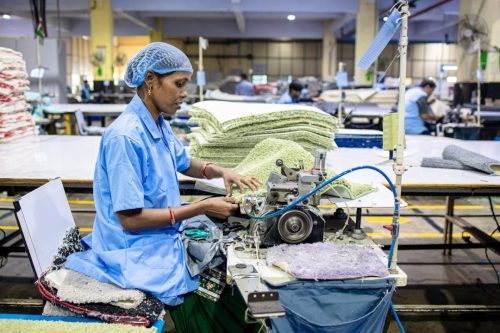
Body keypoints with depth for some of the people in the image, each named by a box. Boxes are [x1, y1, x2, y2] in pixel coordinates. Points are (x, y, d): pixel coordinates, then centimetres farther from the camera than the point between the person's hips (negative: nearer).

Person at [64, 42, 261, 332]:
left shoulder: (159, 124, 3)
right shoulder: (125, 137, -24)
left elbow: (184, 163, 21)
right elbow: (130, 218, -25)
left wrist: (221, 172, 0)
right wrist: (202, 208, -23)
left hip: (165, 236, 9)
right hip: (138, 252, -9)